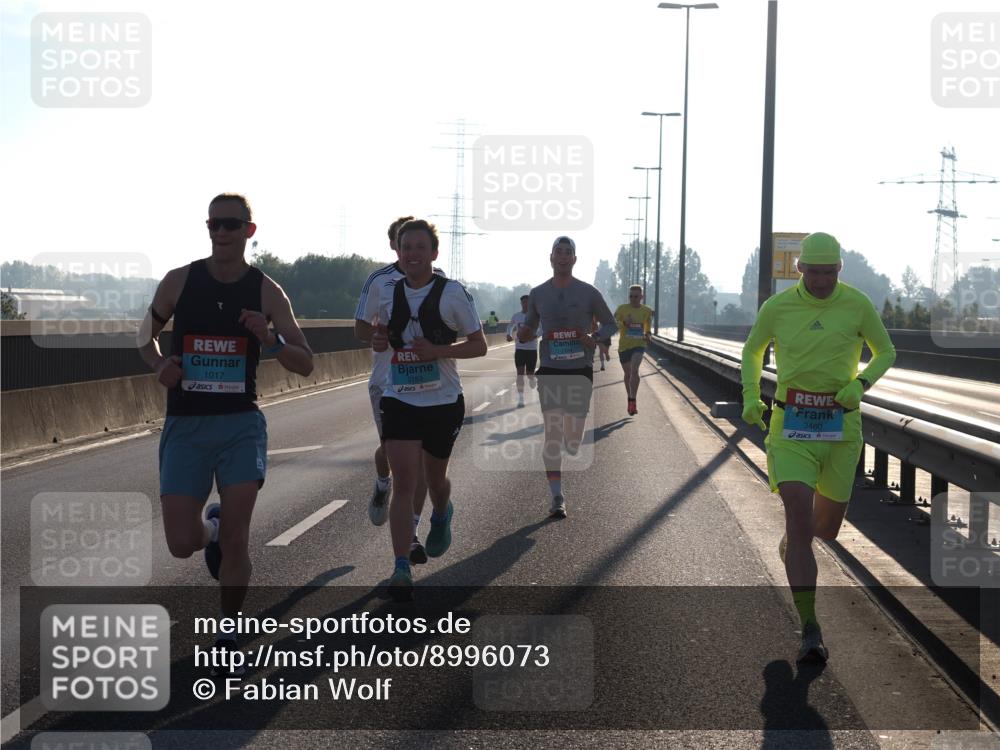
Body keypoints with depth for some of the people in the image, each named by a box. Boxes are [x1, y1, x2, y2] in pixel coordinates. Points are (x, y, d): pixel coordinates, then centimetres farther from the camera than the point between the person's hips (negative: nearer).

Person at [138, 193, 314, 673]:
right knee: (182, 543, -5)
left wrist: (270, 340, -20)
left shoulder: (266, 291, -1)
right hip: (185, 426, 1)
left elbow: (305, 365, 1)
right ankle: (211, 529, 34)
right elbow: (146, 336, 16)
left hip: (241, 423, -1)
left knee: (235, 539, -8)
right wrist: (160, 365, -6)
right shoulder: (179, 281, 1)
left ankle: (228, 639, 13)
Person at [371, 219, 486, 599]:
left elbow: (479, 345, -5)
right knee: (403, 482, -10)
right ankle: (401, 570, -11)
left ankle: (441, 516, 53)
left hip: (443, 401, -1)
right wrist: (378, 340, -5)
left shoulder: (453, 293, -8)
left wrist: (438, 351, -21)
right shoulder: (388, 294, 4)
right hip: (399, 400, 2)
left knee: (435, 478, 17)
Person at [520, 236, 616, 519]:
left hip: (580, 371, 0)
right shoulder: (537, 294, 5)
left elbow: (610, 324, 9)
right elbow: (529, 326, 17)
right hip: (549, 371, 1)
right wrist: (523, 334, -7)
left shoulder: (588, 293, 1)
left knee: (572, 441, 2)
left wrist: (594, 339, -12)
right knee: (552, 436, -6)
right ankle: (557, 498, -2)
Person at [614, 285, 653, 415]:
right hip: (624, 345, 1)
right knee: (628, 373, 13)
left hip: (639, 344, -1)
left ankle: (633, 401, -20)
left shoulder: (647, 311, 3)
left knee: (634, 369, -22)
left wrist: (647, 335, -1)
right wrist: (624, 323, -29)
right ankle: (630, 399, 34)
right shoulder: (622, 309, -4)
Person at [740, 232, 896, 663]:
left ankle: (789, 546, 52)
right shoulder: (777, 307, -2)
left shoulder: (857, 304, -3)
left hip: (840, 426, 2)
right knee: (800, 519, -17)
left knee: (826, 528, 13)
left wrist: (859, 384, -11)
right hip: (791, 426, -2)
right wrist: (750, 398, 1)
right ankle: (811, 634, -16)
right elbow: (752, 350, 16)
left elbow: (886, 353, 9)